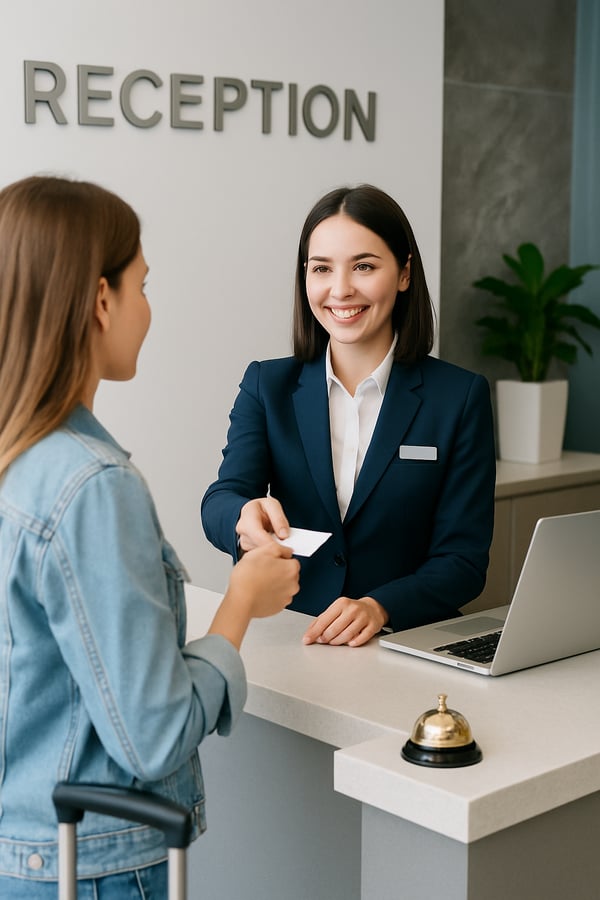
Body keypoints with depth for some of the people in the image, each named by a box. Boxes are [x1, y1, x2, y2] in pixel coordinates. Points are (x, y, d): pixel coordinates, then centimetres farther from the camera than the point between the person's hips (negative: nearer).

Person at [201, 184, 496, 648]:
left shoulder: (460, 396, 2)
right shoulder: (267, 385, 8)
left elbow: (463, 560, -1)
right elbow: (220, 500, -7)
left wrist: (379, 608, -20)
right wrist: (245, 519, -30)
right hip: (284, 644, 5)